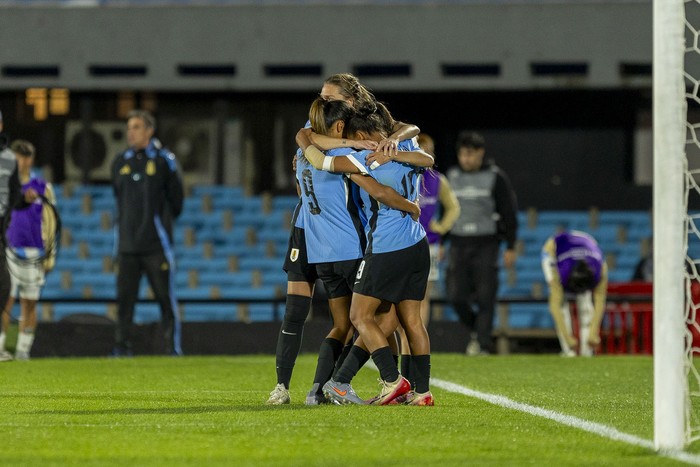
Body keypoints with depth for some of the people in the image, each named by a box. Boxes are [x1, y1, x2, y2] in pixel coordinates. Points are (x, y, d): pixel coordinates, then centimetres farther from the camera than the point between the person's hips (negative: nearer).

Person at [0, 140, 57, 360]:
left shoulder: (42, 188, 6)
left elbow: (50, 222, 9)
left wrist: (50, 256, 6)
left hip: (33, 255, 1)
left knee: (29, 304, 4)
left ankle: (23, 349, 10)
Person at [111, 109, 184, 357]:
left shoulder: (163, 160, 0)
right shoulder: (120, 162, 11)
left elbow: (176, 200, 6)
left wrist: (162, 219, 8)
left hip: (156, 243, -4)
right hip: (127, 242, 4)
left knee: (165, 297, -2)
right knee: (124, 297, 0)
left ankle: (173, 346, 3)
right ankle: (122, 346, 4)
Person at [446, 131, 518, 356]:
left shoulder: (495, 177, 0)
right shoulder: (452, 176, 10)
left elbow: (509, 213, 1)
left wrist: (510, 248, -3)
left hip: (486, 244, -3)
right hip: (458, 243, 3)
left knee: (485, 298, -7)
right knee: (456, 295, -4)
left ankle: (483, 344, 0)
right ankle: (474, 329, 21)